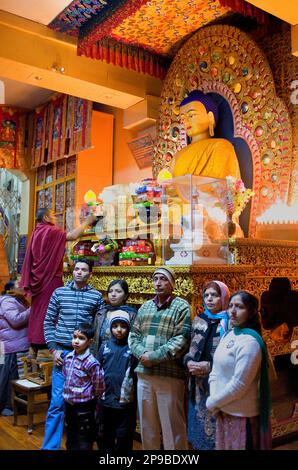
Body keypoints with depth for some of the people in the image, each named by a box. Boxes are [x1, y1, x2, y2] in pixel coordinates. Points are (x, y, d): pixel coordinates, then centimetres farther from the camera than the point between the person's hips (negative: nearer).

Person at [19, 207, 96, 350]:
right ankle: (45, 344, -4)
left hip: (39, 278, 9)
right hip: (50, 278, -9)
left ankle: (36, 342, 17)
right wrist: (87, 222, -9)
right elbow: (73, 235, -20)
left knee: (38, 310, 12)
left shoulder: (36, 233, 13)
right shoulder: (50, 231, -12)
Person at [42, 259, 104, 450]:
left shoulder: (97, 296, 3)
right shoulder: (59, 293, 4)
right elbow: (49, 322, 6)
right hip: (63, 352, 0)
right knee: (58, 402, 1)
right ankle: (50, 446, 14)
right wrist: (54, 348, -2)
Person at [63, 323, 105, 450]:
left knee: (84, 439, 9)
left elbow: (99, 386, -15)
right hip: (69, 403, 6)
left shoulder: (91, 362, -23)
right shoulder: (68, 357, -2)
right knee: (70, 436, 22)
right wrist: (68, 393, 12)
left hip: (84, 406, -6)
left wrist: (90, 399, -2)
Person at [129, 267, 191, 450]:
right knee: (147, 425, 18)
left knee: (172, 426, 5)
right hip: (144, 374, 6)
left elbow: (181, 340, -14)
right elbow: (134, 335, 11)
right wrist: (142, 353, -9)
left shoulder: (181, 306, -4)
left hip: (170, 375, -5)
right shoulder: (145, 307, 14)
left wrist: (153, 357, -17)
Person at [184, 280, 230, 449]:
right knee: (199, 425, 16)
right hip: (198, 383, 5)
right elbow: (189, 348, 14)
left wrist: (208, 366, -17)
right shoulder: (198, 320, 10)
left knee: (216, 427, 2)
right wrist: (189, 362, -6)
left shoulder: (230, 322, -7)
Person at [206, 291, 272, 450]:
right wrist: (214, 399, -7)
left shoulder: (249, 341, -21)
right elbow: (216, 371, 7)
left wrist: (212, 403, -11)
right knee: (223, 446, 20)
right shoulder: (229, 334, 5)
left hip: (242, 415, -7)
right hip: (223, 411, 7)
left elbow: (239, 384, -22)